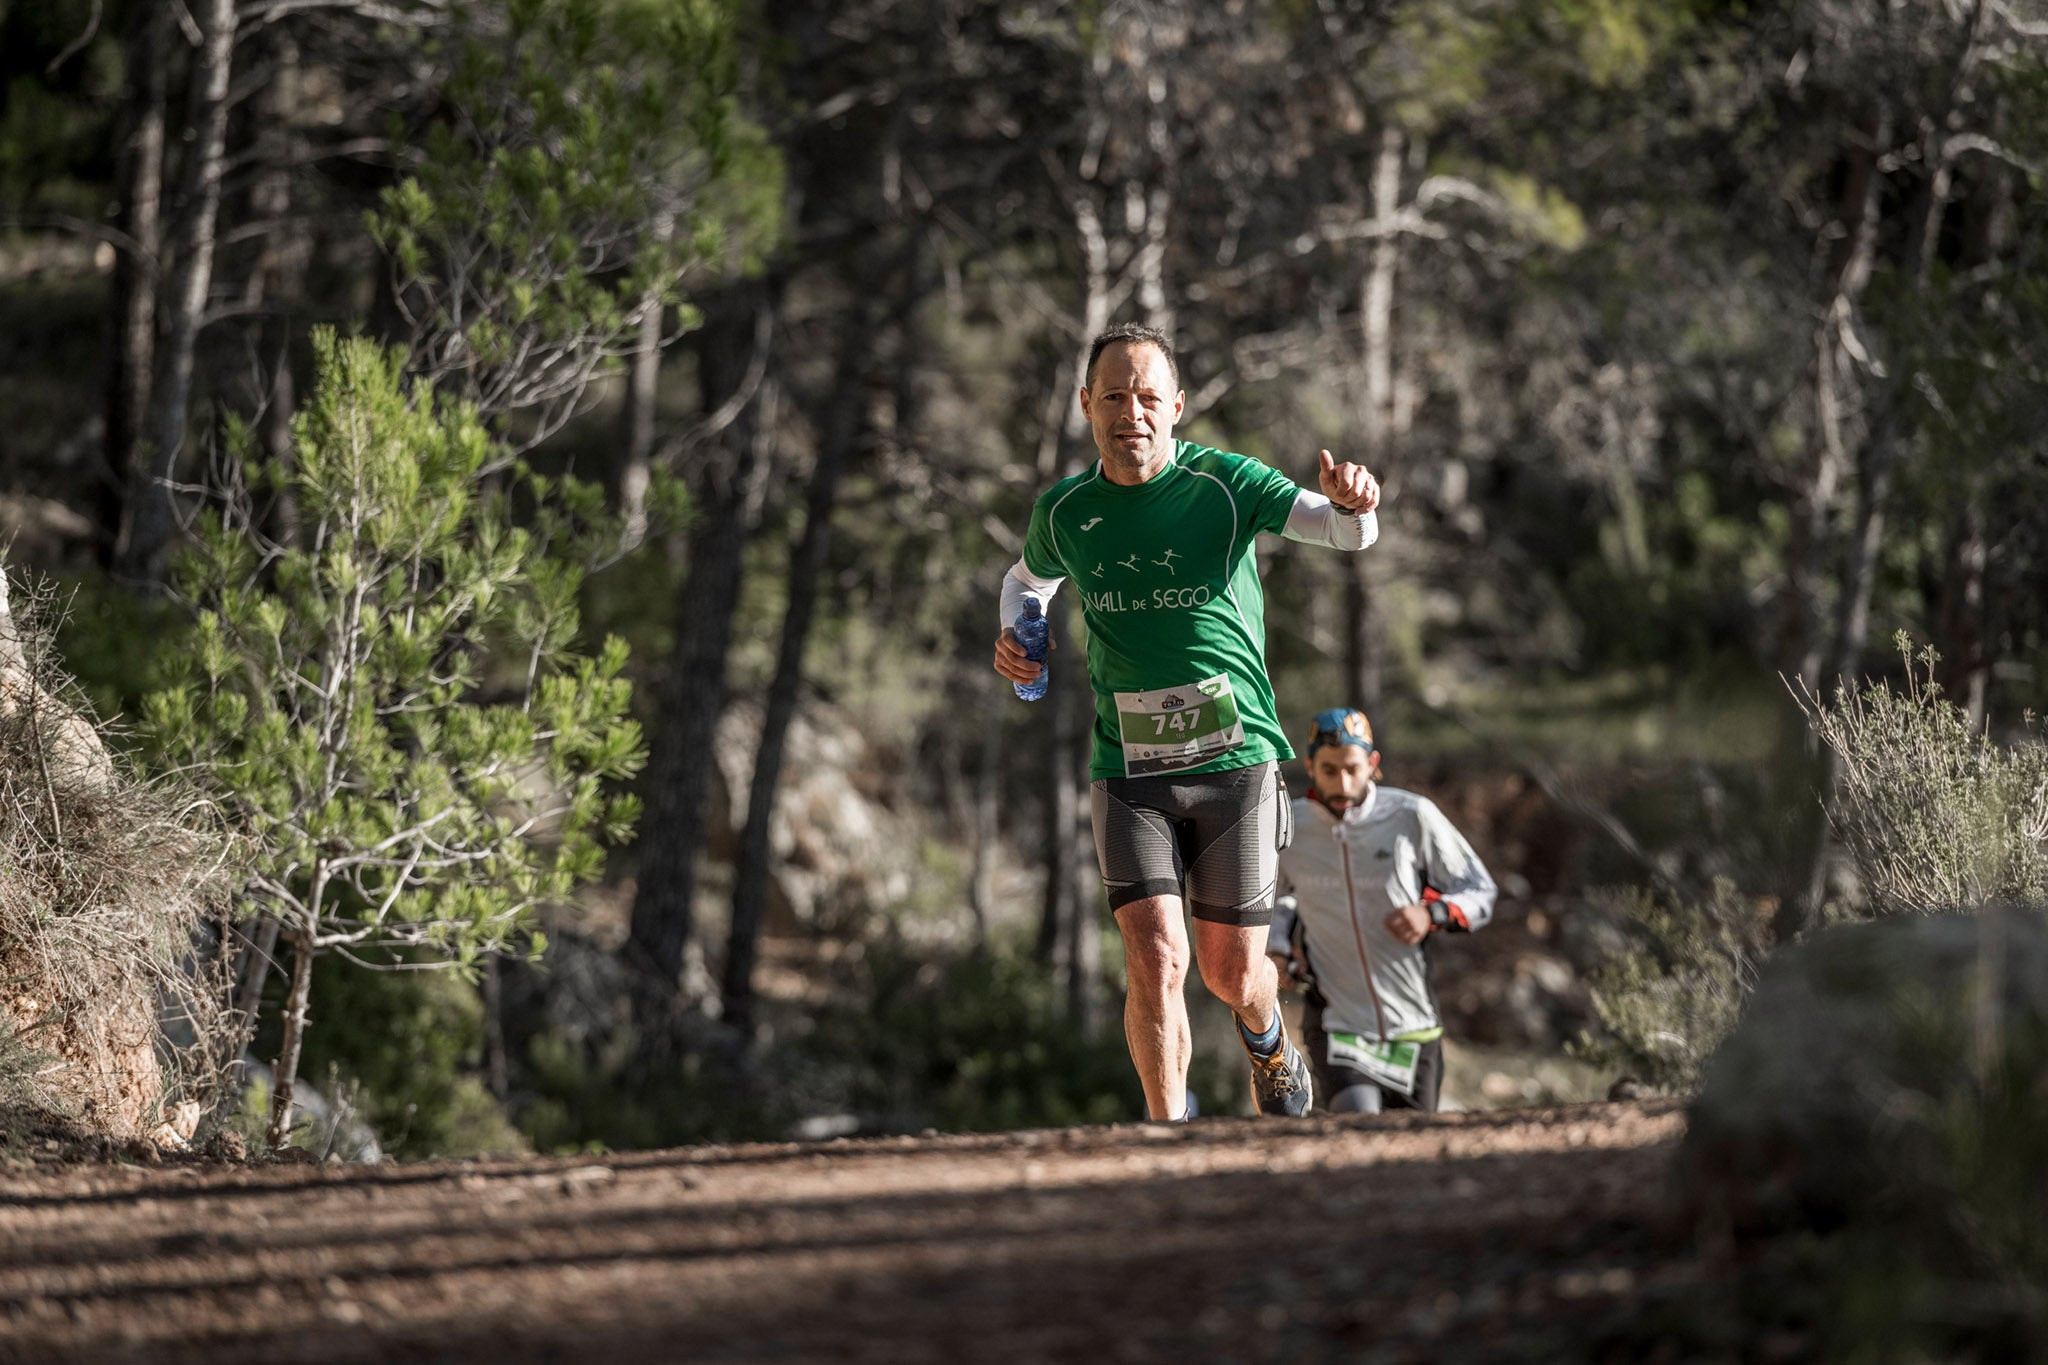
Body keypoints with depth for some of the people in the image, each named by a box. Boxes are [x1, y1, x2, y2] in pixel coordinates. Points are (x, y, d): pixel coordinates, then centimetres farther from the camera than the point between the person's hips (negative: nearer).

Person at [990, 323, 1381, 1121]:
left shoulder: (1225, 484, -7)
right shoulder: (1064, 511, 3)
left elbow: (1347, 532, -18)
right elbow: (1029, 579, 25)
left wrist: (1352, 505, -43)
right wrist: (1014, 639, 2)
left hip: (1236, 762, -1)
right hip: (1129, 773, 1)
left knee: (1232, 974, 7)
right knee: (1156, 962, -16)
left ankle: (1267, 1037, 43)